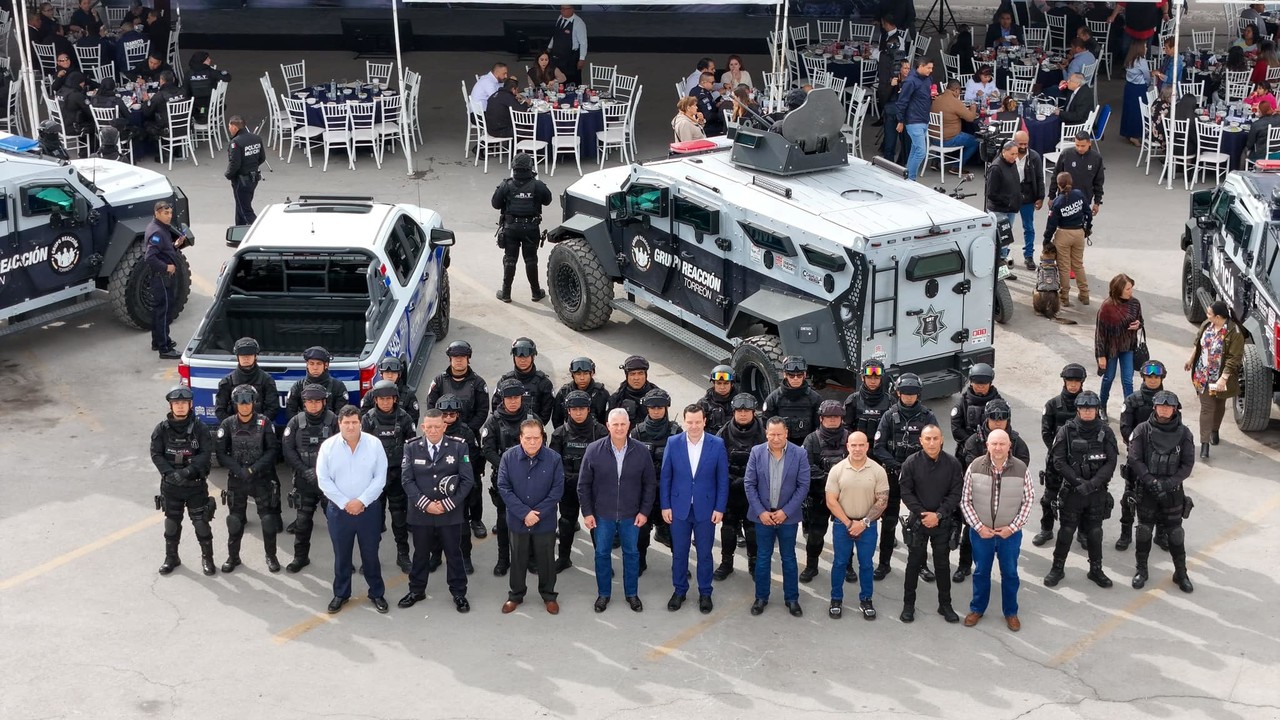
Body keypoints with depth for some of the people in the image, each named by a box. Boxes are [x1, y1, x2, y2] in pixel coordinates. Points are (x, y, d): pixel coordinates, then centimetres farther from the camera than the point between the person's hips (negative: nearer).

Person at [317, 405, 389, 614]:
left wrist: (361, 501, -13)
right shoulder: (328, 446, -5)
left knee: (371, 554, 8)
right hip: (339, 510, 0)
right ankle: (341, 594, 26)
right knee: (341, 555, 11)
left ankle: (377, 593, 22)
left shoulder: (374, 444, -5)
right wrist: (345, 503, -12)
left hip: (368, 509, 0)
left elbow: (380, 477, -6)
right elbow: (323, 480, -6)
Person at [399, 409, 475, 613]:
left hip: (451, 514, -1)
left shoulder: (459, 447, -5)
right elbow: (406, 480, -5)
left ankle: (459, 594, 21)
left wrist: (448, 504, -14)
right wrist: (425, 504, -16)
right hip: (420, 513, 1)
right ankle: (417, 591, 30)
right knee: (420, 554, 15)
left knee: (454, 554, 9)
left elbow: (468, 480, -6)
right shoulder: (411, 448, -2)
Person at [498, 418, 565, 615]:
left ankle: (548, 594, 32)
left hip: (545, 522, -1)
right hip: (517, 521, 1)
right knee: (518, 559, 16)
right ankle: (516, 594, 33)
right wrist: (524, 513, -18)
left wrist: (538, 513, -16)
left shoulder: (554, 458, -11)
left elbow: (557, 490, -10)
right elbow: (503, 488, -11)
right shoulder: (508, 457, -10)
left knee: (546, 559, 13)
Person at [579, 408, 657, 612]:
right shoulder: (593, 450, -11)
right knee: (602, 553, 11)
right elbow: (584, 485, -4)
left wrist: (644, 511, -3)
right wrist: (587, 513, -5)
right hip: (602, 514, 0)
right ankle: (603, 594, 28)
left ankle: (632, 594, 29)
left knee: (631, 553, 13)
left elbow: (650, 484, 0)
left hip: (631, 515, 1)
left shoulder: (641, 451, -9)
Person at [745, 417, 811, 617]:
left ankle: (792, 599, 21)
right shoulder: (756, 452, -5)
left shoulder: (799, 454, -8)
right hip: (763, 515, 1)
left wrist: (786, 511, -12)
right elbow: (749, 484, -3)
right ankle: (761, 597, 22)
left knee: (788, 558, 10)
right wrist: (760, 511, -11)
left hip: (787, 516, -1)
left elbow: (803, 486, -7)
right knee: (763, 558, 10)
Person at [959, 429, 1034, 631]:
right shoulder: (975, 468, -12)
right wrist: (978, 526, -11)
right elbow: (965, 501, -5)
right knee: (981, 572, 16)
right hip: (980, 532, 0)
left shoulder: (1021, 469, -12)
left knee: (1010, 573, 13)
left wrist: (1012, 527, -10)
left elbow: (1028, 501, -4)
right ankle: (977, 609, 33)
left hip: (1010, 533, 0)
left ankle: (1010, 612, 31)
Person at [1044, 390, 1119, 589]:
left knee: (1095, 532, 11)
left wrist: (1093, 483, -18)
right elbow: (1059, 461, -8)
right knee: (1066, 531, 6)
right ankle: (1057, 568, 20)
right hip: (1072, 490, -1)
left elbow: (1111, 462, -6)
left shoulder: (1105, 432, -2)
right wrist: (1078, 482, -17)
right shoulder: (1067, 431, -5)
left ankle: (1096, 570, 24)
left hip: (1097, 492, 1)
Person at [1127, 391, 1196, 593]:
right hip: (1146, 490, 0)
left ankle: (1181, 572, 17)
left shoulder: (1183, 433, -3)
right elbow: (1135, 459, -7)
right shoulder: (1143, 430, -5)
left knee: (1175, 532, 4)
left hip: (1172, 491, 0)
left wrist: (1169, 483, -15)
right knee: (1144, 530, 9)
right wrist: (1151, 481, -17)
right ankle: (1141, 569, 24)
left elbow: (1187, 464, -3)